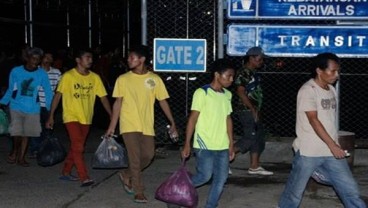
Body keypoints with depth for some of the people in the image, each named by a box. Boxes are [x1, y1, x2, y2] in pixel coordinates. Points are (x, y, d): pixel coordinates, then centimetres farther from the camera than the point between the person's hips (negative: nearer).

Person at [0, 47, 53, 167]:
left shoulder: (42, 74, -5)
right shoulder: (16, 71, -6)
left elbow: (48, 92, 0)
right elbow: (10, 90, 6)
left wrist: (50, 109, -5)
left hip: (32, 109, 1)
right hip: (16, 107, -1)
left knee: (26, 134, 8)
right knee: (17, 132, -8)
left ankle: (21, 158, 25)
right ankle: (14, 151, 22)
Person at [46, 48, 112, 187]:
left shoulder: (95, 78, 1)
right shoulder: (68, 76, -9)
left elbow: (103, 97, 2)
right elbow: (58, 95, -7)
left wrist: (112, 116, -5)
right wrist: (51, 116, -11)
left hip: (86, 119, 5)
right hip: (71, 117, -5)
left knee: (76, 147, 13)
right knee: (78, 147, -14)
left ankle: (66, 172, 29)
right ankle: (84, 178, -14)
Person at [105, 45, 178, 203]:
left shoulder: (155, 79, -1)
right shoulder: (123, 79, -3)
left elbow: (163, 101, 4)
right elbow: (118, 103, 1)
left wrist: (172, 122, 2)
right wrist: (112, 126, -2)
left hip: (147, 126, 2)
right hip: (129, 125, -2)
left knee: (148, 155, 5)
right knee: (135, 157, -5)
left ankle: (127, 175, 30)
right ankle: (139, 191, 7)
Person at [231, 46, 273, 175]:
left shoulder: (254, 73, 15)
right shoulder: (244, 73, -13)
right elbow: (240, 92, -20)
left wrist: (257, 111, 15)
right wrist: (253, 109, -19)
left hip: (254, 112, 10)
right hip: (247, 111, -10)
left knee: (259, 138, 10)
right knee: (249, 138, -10)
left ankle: (254, 167, 15)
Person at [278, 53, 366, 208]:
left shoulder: (331, 90, 11)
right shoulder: (308, 90, -13)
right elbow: (313, 120, -19)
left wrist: (335, 145, 17)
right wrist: (332, 145, -22)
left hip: (331, 151, 7)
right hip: (309, 151, -6)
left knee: (350, 189, 4)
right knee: (295, 189, 7)